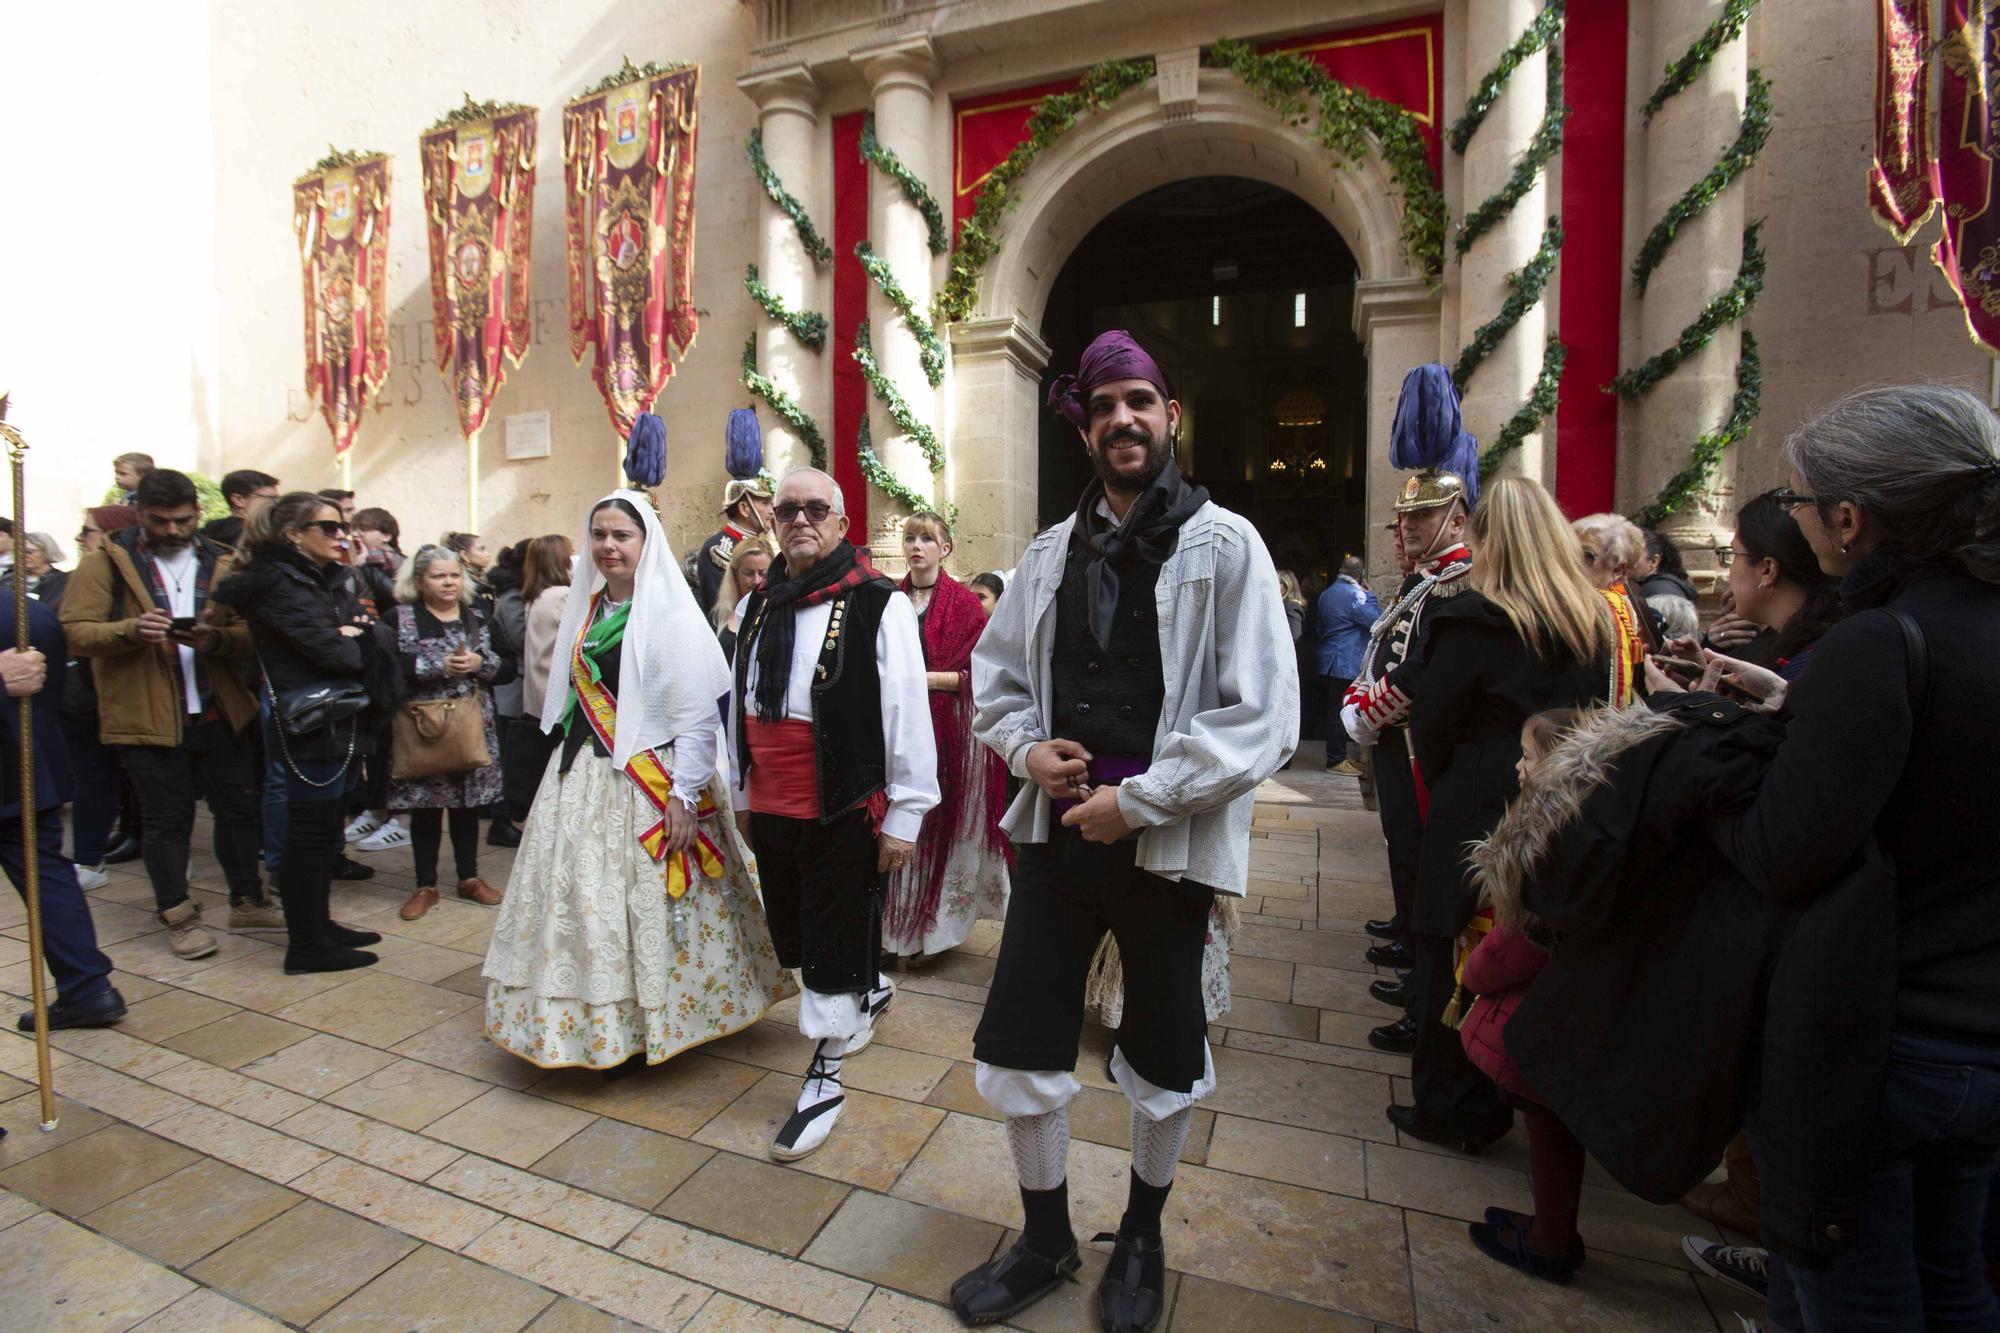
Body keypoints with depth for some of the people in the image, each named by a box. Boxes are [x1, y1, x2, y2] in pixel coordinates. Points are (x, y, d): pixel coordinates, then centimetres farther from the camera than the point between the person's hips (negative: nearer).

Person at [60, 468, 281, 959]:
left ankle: (247, 902, 25)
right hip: (146, 718, -3)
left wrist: (217, 639, -18)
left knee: (239, 809, 11)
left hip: (221, 715, 3)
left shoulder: (222, 564, 8)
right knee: (167, 821, 7)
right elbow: (75, 631, -6)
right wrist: (132, 630, -24)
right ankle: (178, 916, 21)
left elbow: (250, 633, 2)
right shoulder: (107, 562, 0)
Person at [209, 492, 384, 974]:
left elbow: (367, 638, 10)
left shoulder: (327, 581, 16)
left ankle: (319, 925, 29)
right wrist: (359, 643, -2)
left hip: (341, 725, 9)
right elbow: (331, 650, -21)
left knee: (324, 832, 16)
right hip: (312, 729, -9)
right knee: (309, 836, -1)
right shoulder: (280, 582, -12)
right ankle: (306, 947, 9)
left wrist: (355, 638, -11)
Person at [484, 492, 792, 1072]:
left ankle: (642, 1029, 21)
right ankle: (592, 1022, 32)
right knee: (581, 903, 12)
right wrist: (568, 770, 18)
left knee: (643, 908, 1)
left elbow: (698, 714, -15)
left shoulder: (670, 612, -12)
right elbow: (571, 699, 18)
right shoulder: (587, 608, 10)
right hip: (582, 778, 7)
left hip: (645, 782, -7)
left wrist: (684, 795, -19)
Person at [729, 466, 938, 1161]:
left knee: (834, 948, 6)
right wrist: (743, 796, 19)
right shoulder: (758, 607, 9)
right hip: (770, 811, 7)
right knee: (797, 938, 21)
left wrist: (903, 817, -11)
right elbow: (740, 706, 17)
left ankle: (825, 1080, 27)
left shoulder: (878, 605, -11)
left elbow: (906, 716, -12)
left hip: (844, 812, -6)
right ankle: (868, 993, 50)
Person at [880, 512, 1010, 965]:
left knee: (944, 824, 2)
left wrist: (929, 678, -15)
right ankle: (902, 925, 17)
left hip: (950, 728, -3)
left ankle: (935, 923, 17)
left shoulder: (963, 602, -1)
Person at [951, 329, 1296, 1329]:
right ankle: (1046, 1242, 38)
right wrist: (1028, 747, -6)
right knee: (1016, 1049, 9)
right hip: (1056, 829, 4)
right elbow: (995, 674, 15)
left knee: (1164, 1065, 16)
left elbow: (1264, 719, -13)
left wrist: (1138, 801, -17)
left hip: (1167, 844, -3)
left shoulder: (1225, 544, -7)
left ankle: (1141, 1239, 46)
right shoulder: (1051, 551, 7)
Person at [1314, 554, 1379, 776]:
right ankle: (1337, 760, 1)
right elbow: (1376, 620, -14)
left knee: (1334, 710, 14)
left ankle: (1336, 755, 22)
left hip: (1329, 661, 9)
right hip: (1347, 664, -9)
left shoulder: (1327, 594, 14)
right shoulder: (1353, 594, -15)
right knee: (1341, 712, -4)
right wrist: (1370, 595, -5)